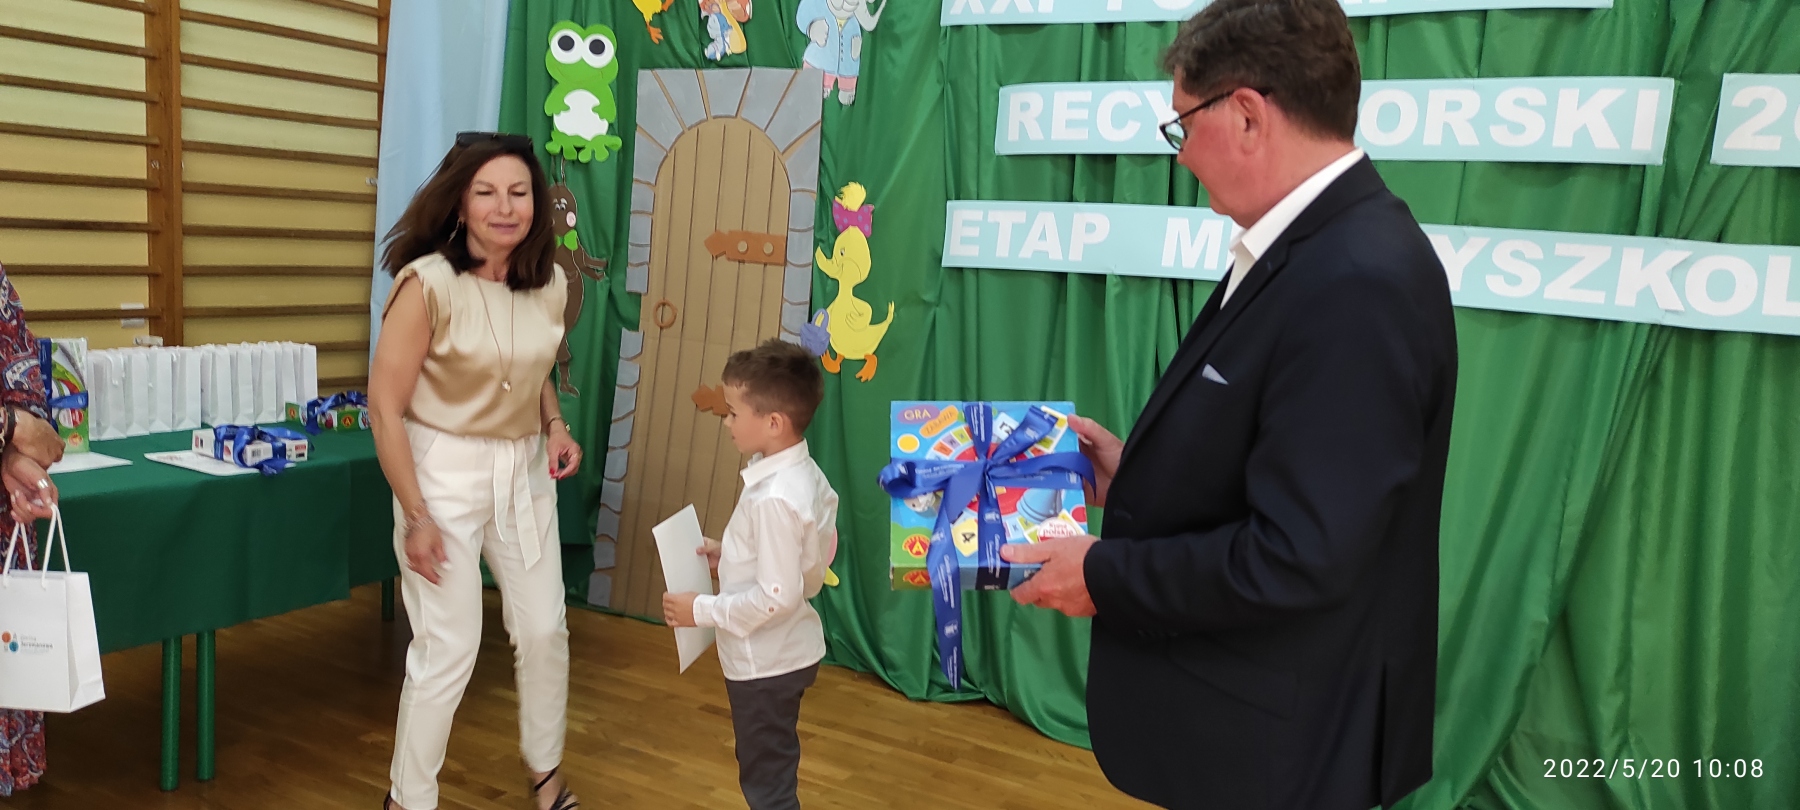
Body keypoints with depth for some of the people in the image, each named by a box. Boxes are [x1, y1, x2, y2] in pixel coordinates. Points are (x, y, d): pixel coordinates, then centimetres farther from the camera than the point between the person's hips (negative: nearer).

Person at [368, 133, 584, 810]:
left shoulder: (549, 285, -1)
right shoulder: (428, 283, -19)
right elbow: (385, 408, -16)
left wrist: (556, 427, -2)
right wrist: (416, 517, -16)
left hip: (525, 471, 6)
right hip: (445, 471, -6)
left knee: (544, 630, 13)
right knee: (449, 650, 0)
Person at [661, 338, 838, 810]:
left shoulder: (774, 498, -30)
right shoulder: (803, 473, 0)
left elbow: (777, 596, -29)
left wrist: (703, 610, -20)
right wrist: (730, 555, 6)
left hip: (765, 662, -9)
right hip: (787, 651, 9)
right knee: (776, 770, 27)